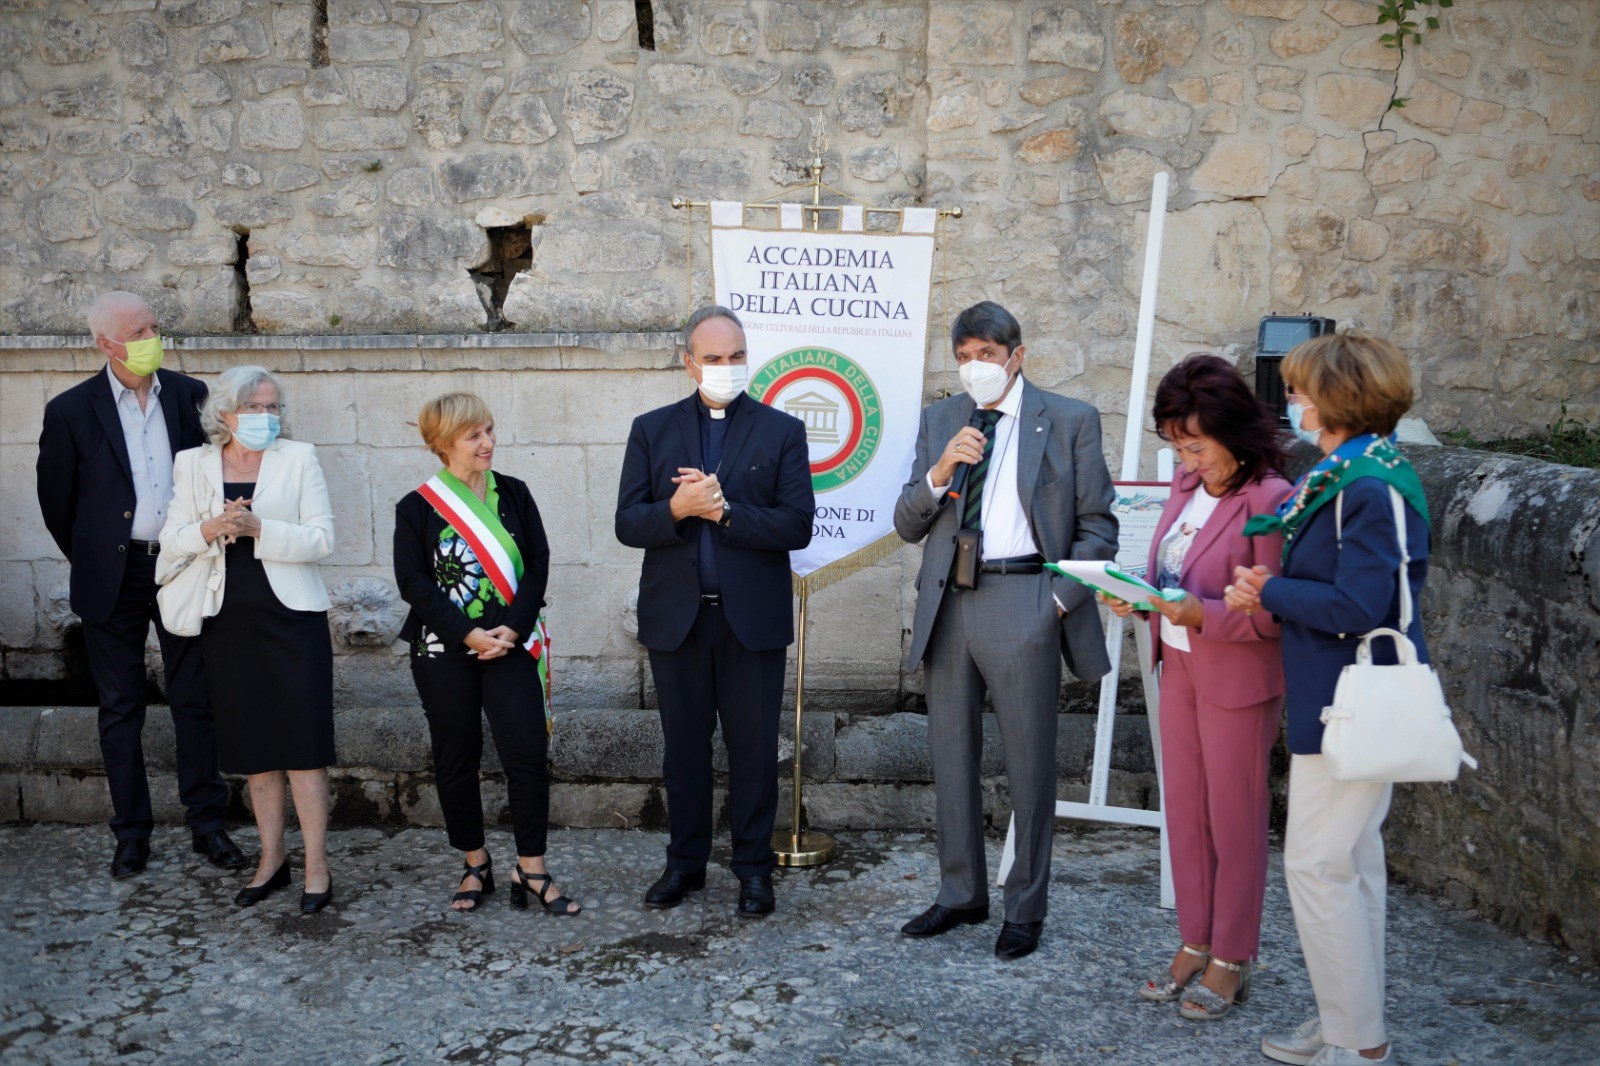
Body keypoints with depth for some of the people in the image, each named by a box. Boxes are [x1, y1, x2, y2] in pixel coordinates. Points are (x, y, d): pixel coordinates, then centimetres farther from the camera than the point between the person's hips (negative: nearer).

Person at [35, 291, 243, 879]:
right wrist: (94, 564, 10)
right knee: (120, 708, 8)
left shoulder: (190, 396, 1)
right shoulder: (71, 411, -5)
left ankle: (207, 824, 18)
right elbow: (57, 501, 5)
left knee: (196, 700, 7)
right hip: (114, 581, -1)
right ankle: (132, 833, 20)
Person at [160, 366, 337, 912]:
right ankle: (271, 859, 22)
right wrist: (210, 528, -17)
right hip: (229, 622, 3)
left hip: (292, 618, -3)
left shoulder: (298, 458, 1)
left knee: (302, 743, -4)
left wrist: (258, 529, -19)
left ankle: (316, 866, 5)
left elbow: (321, 537, -6)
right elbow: (170, 543, 3)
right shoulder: (193, 464, 7)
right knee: (255, 746, 10)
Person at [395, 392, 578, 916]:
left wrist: (513, 627, -11)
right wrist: (467, 634, -15)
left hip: (510, 644, 1)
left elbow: (537, 563, 2)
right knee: (456, 758, 7)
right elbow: (413, 581, -6)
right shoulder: (417, 508, -1)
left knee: (528, 752, -7)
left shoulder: (513, 494, 6)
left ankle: (530, 869, 3)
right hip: (443, 651, -1)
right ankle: (475, 864, 22)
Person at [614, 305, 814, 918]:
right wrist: (676, 509, -19)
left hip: (752, 618, -2)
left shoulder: (781, 431, 2)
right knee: (683, 746, 11)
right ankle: (685, 862, 25)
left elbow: (797, 526, -7)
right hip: (676, 616, 2)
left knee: (753, 748, 5)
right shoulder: (652, 430, 7)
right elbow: (628, 524, 0)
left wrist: (723, 509, -17)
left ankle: (754, 868, 18)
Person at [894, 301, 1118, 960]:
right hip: (949, 605, 4)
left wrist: (1061, 598, -10)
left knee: (1030, 764, 2)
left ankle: (1026, 909, 17)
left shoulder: (1070, 421, 3)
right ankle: (961, 895, 27)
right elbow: (907, 525, 9)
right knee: (951, 758, 12)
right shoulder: (938, 422, 13)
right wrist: (939, 472, -9)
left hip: (1024, 606, -4)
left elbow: (1098, 526, 1)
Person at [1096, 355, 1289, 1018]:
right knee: (1183, 812, 15)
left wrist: (1201, 614, -29)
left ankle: (1231, 963, 20)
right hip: (1178, 666, 8)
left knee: (1234, 820, 5)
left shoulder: (1269, 499, -19)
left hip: (1236, 680, -8)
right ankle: (1194, 946, 30)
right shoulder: (1188, 483, 6)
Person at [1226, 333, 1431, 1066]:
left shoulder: (1370, 488, -21)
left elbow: (1359, 605, -25)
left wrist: (1270, 591, -13)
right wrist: (1273, 589, 4)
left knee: (1318, 864, -4)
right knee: (1352, 861, 17)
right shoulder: (1346, 475, 11)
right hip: (1345, 697, 11)